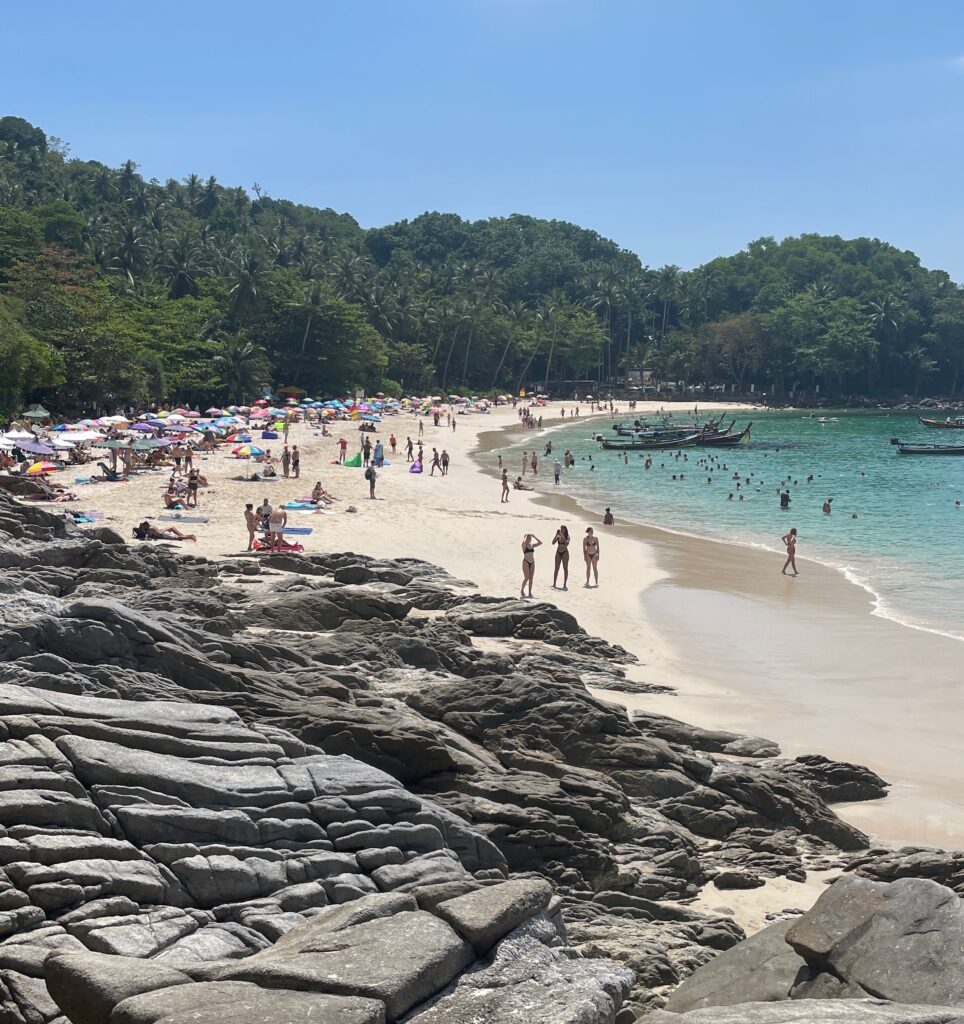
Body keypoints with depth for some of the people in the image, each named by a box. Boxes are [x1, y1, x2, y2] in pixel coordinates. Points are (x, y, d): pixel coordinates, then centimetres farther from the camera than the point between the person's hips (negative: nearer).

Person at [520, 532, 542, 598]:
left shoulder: (532, 545, 10)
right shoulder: (524, 545, -6)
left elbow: (540, 542, 5)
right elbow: (524, 542, -29)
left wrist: (534, 537, 2)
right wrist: (526, 536, -13)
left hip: (532, 562, 5)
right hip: (526, 562, -5)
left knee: (531, 578, 3)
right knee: (527, 578, -9)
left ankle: (530, 593, 7)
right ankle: (522, 590, 10)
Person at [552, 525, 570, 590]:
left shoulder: (567, 537, -6)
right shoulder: (558, 536, 1)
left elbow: (567, 544, -23)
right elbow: (553, 542, -9)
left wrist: (563, 536, -27)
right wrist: (556, 535, -16)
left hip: (565, 553, -3)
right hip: (558, 553, 3)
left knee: (565, 569, 1)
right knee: (556, 569, 3)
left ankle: (565, 585, 4)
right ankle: (554, 585, 5)